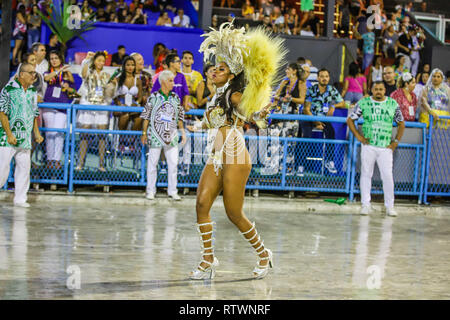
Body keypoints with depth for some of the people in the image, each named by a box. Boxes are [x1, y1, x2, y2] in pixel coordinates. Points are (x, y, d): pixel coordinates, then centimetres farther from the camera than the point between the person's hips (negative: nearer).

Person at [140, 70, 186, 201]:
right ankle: (151, 190, 12)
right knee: (153, 162, 3)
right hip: (155, 134, -3)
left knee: (173, 163, 1)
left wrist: (183, 132, 10)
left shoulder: (175, 97, 8)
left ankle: (172, 190, 9)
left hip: (171, 134, 3)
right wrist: (144, 133, -2)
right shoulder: (154, 96, -2)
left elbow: (179, 117, 15)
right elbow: (146, 116, 0)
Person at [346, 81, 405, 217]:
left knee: (388, 176, -3)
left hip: (386, 146, 0)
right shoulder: (363, 103, 3)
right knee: (366, 174, 2)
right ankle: (365, 205, 10)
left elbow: (401, 124, 16)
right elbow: (350, 120, 8)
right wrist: (358, 136, -1)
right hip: (368, 145, 0)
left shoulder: (393, 104, 7)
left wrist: (396, 141, 7)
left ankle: (389, 206, 6)